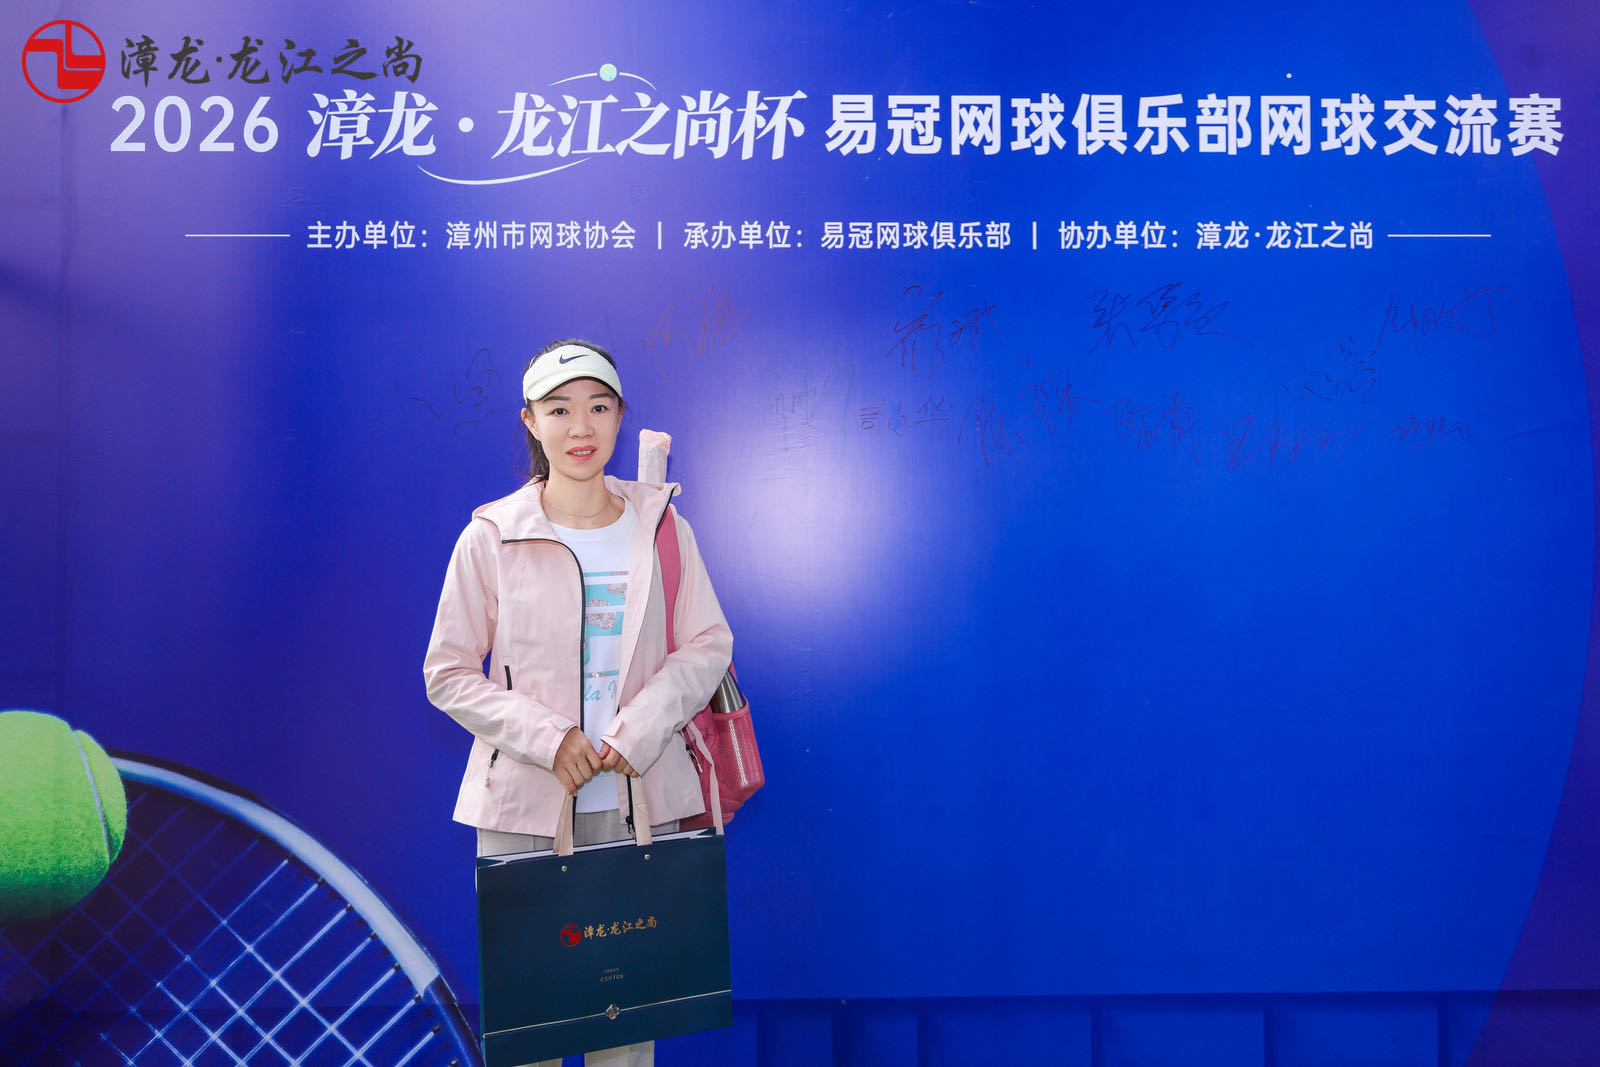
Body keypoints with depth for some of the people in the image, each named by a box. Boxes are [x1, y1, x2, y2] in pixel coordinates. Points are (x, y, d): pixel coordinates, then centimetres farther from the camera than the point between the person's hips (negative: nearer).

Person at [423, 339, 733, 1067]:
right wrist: (547, 739, -12)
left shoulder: (659, 525, 5)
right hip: (524, 810, -1)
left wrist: (642, 728, -11)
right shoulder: (491, 537, -1)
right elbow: (448, 675, 1)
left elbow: (707, 645, 5)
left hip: (640, 803, 2)